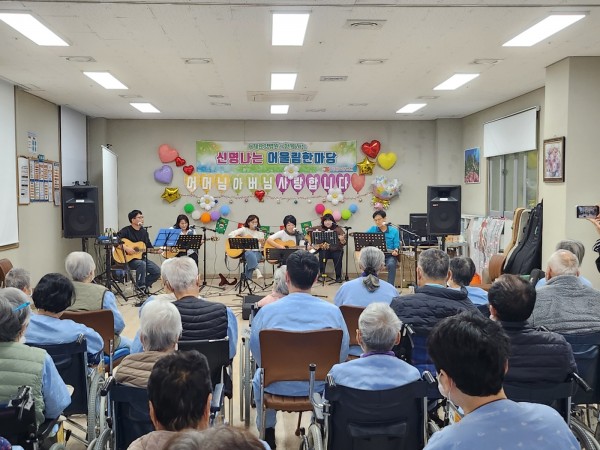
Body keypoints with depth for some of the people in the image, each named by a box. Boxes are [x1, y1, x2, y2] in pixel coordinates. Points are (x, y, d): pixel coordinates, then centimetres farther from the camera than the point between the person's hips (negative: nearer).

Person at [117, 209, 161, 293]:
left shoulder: (144, 231, 13)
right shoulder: (126, 230, -7)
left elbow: (149, 247, 16)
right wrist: (125, 248, -29)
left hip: (141, 258, 7)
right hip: (128, 259, -6)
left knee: (157, 271, -10)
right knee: (142, 264, -37)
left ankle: (145, 285, 13)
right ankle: (140, 287, -21)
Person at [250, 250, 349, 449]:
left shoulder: (267, 311, -18)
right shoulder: (333, 311, -17)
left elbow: (257, 353, -6)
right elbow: (342, 355, -6)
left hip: (277, 386, 0)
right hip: (319, 387, 1)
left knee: (259, 378, 35)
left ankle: (268, 433, 46)